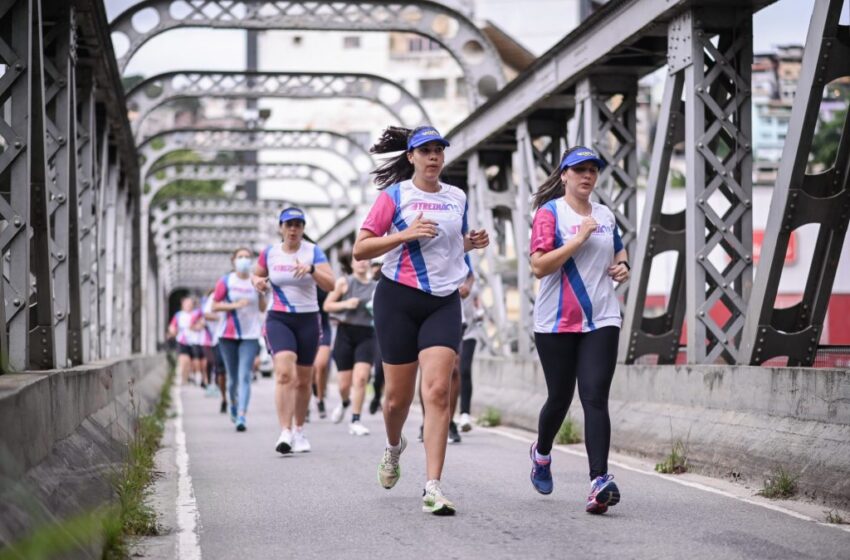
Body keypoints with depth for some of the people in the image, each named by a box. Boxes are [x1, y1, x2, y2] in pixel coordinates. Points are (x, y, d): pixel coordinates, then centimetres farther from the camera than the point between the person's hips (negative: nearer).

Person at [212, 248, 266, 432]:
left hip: (250, 335, 0)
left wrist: (262, 292, -8)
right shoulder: (226, 281, 2)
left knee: (244, 376, -12)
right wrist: (235, 305, -14)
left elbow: (263, 308, 9)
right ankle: (233, 404, 38)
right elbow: (215, 306, 0)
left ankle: (242, 417, -19)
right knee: (232, 376, 10)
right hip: (228, 334, 0)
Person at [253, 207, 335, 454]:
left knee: (303, 380, 9)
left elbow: (330, 285, -11)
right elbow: (256, 275, 21)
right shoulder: (270, 253, 4)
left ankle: (299, 431, 26)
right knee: (284, 373, -21)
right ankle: (285, 432, -26)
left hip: (308, 320, 1)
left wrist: (311, 269, -28)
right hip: (279, 319, -1)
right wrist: (257, 281, -3)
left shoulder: (313, 251, -2)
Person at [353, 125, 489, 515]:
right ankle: (394, 447, 40)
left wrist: (471, 243, 6)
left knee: (438, 390, -13)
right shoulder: (394, 195, 0)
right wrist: (405, 234, -16)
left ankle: (433, 487, -15)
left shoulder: (457, 198, 12)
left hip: (444, 301, 2)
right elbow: (360, 249, -4)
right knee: (398, 395, 5)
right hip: (398, 298, -2)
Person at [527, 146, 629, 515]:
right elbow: (539, 266, -14)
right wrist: (579, 237, -17)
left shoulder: (606, 216, 13)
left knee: (595, 398, -11)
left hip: (601, 320, 3)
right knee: (560, 397, 10)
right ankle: (541, 453, 41)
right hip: (556, 322, -3)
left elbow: (618, 252, 31)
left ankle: (599, 480, -19)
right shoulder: (549, 212, -3)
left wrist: (623, 267, 9)